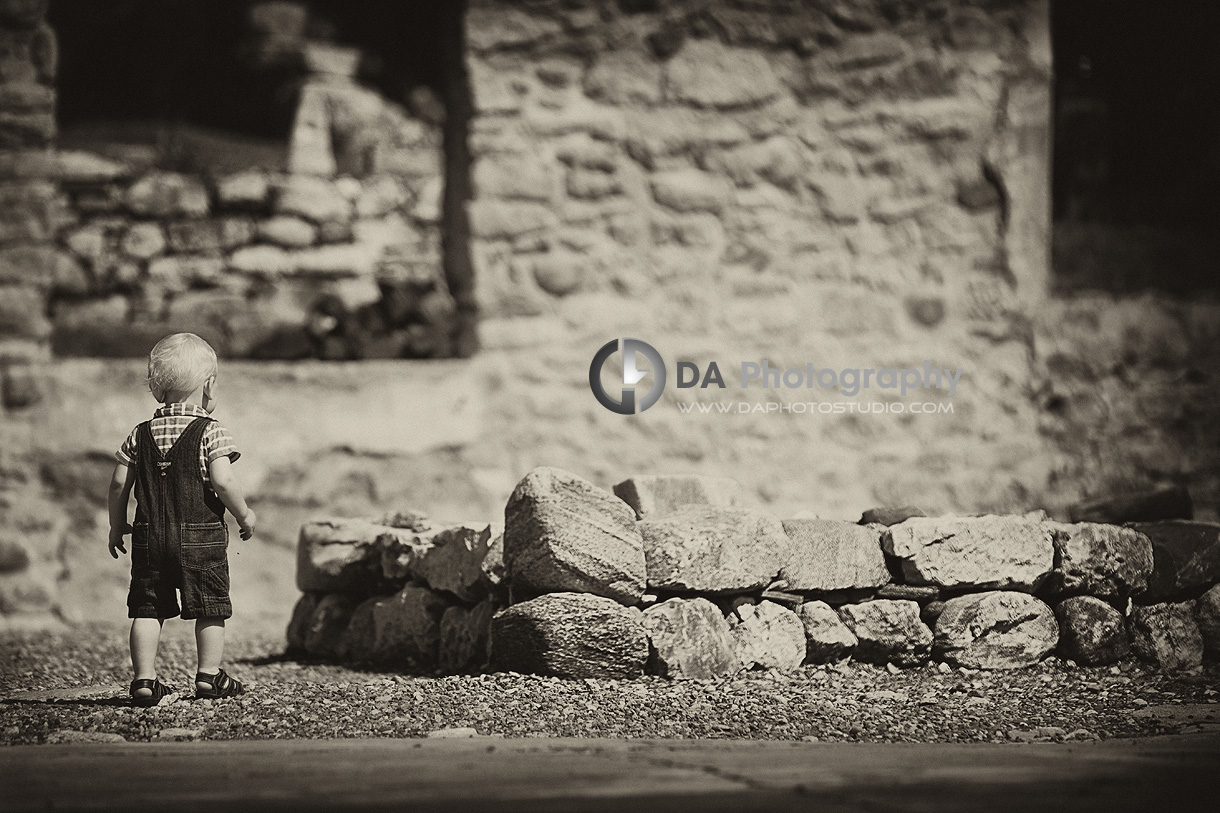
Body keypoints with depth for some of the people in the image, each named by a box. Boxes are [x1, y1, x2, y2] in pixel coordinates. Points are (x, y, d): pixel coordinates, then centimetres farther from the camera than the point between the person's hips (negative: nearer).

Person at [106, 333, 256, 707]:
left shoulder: (140, 436, 5)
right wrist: (245, 515, -2)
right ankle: (209, 675, 10)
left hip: (150, 537, 3)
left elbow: (119, 484, 3)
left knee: (147, 609, 5)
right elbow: (222, 482, -17)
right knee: (210, 607, 8)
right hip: (202, 536, -3)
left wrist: (116, 528, 16)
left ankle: (144, 679, 1)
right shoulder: (210, 433, -7)